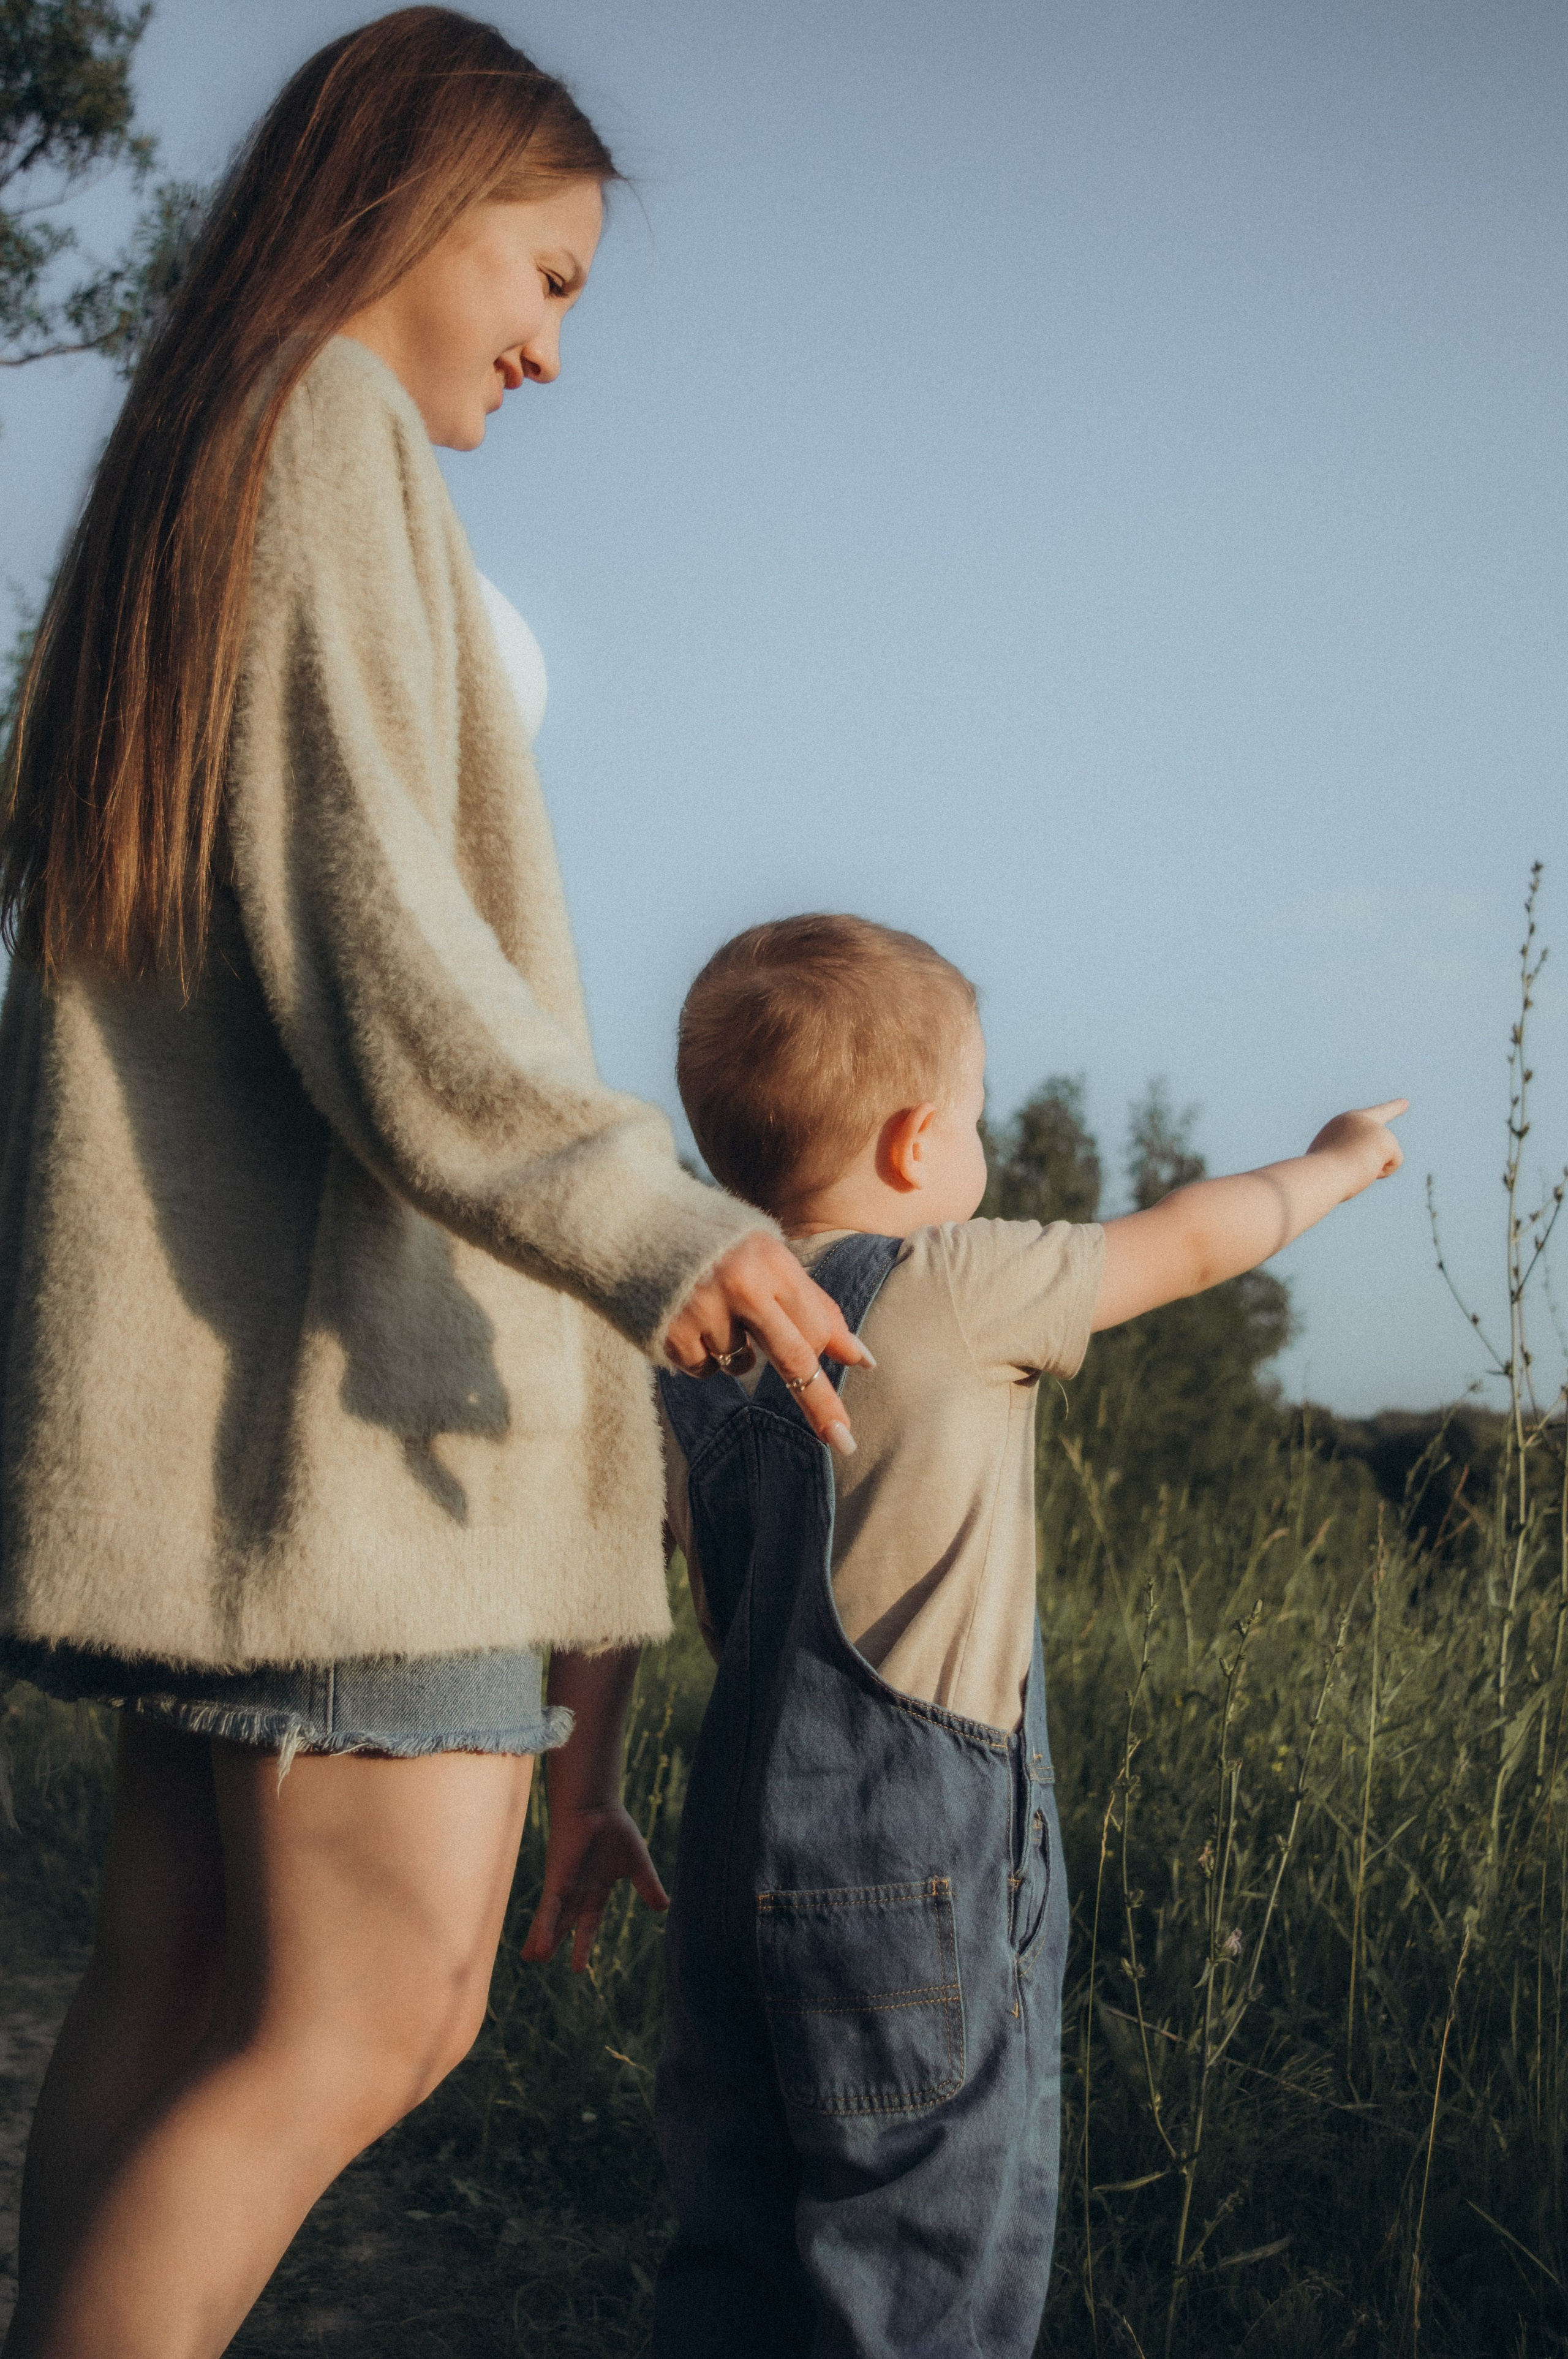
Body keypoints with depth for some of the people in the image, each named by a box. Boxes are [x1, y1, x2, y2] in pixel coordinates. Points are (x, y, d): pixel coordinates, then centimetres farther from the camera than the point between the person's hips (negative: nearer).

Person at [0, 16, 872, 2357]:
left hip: (190, 1344, 10)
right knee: (378, 2011, -10)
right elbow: (362, 917, -17)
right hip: (337, 1318, -10)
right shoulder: (334, 437, -5)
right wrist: (647, 1221, -27)